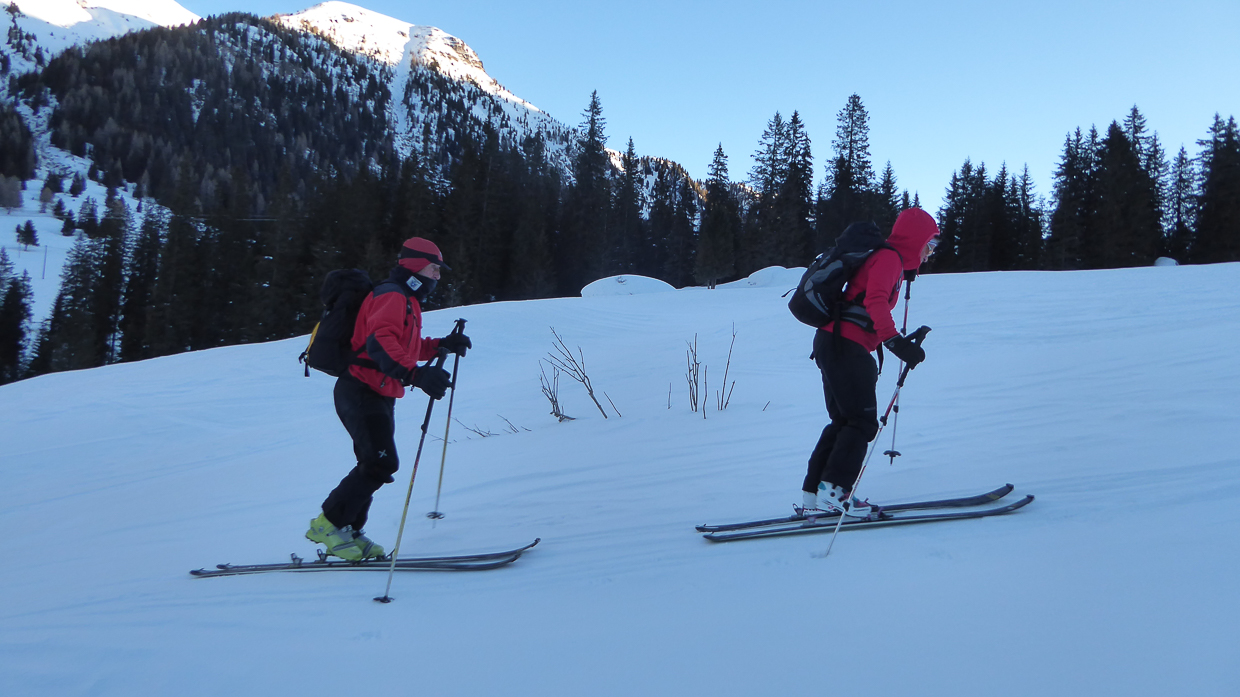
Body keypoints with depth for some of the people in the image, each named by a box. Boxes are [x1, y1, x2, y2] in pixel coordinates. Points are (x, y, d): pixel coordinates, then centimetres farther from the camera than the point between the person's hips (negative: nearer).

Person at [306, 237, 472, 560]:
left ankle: (349, 533, 21)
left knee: (375, 466, 12)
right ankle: (329, 523, -7)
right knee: (381, 462, -18)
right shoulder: (391, 295, -12)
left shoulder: (406, 301, 22)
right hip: (361, 392, -11)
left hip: (378, 397, 11)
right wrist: (415, 374, -41)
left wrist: (442, 345, 17)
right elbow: (380, 342, -29)